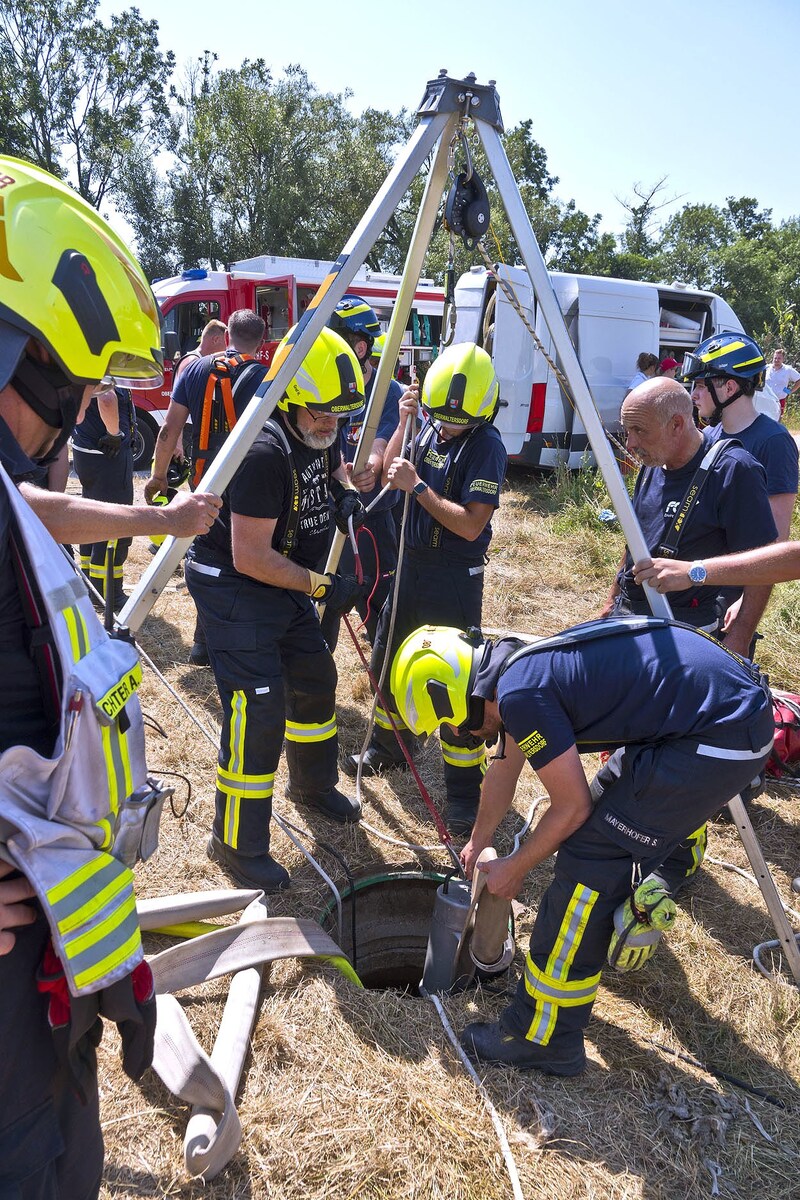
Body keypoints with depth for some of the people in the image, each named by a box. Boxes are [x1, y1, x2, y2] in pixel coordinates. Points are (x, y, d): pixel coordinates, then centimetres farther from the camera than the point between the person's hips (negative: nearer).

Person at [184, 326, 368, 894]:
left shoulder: (318, 437, -2)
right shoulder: (265, 453, -29)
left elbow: (334, 463, 23)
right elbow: (251, 557, -28)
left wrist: (346, 490, 0)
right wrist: (323, 586, -23)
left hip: (286, 585, 9)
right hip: (234, 587, -9)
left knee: (315, 680, 18)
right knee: (258, 708, -13)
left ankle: (315, 784, 42)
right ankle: (237, 845, 4)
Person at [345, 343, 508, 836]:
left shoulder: (486, 446, -18)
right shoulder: (431, 428, 3)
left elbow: (471, 525, -24)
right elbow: (391, 471, 13)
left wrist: (417, 485, -24)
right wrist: (404, 422, -2)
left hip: (455, 576, -8)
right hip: (412, 564, 8)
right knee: (387, 662, 19)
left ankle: (465, 788, 12)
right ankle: (388, 744, 42)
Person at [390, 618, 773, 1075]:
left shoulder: (520, 690, -18)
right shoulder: (522, 665, 12)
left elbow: (571, 807, -9)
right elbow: (505, 769, 27)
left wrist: (514, 868, 8)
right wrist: (478, 842, 42)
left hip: (722, 737, -10)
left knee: (588, 857, -5)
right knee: (608, 808, 25)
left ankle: (545, 1038, 7)